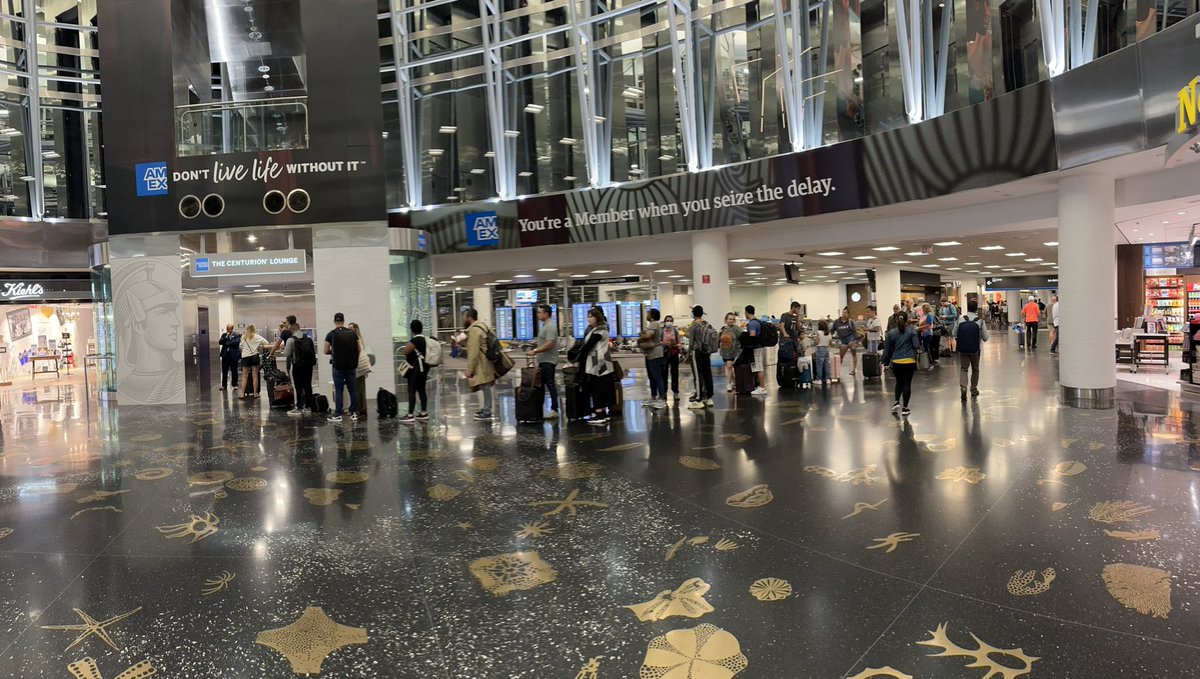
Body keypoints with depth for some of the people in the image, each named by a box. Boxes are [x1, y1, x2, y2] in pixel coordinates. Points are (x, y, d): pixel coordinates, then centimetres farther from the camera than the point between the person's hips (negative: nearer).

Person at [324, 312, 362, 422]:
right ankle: (354, 413, 8)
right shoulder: (352, 333, 6)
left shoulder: (331, 334, -3)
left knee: (338, 390, 1)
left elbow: (326, 351, -1)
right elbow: (359, 349, 5)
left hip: (338, 366, -3)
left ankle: (337, 415, 2)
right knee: (353, 389, 7)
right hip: (351, 366, 3)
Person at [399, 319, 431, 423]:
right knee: (421, 390, 14)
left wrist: (403, 349, -2)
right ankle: (424, 413, 19)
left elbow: (405, 352, -23)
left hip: (415, 369, -9)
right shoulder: (425, 339, 10)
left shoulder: (415, 340, -18)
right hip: (423, 367, 9)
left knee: (412, 391, -7)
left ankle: (410, 415, -9)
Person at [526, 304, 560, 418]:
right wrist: (536, 350, 17)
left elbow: (549, 344, -24)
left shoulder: (550, 326, -16)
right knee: (541, 384, 12)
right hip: (544, 361, 10)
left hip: (548, 361, -10)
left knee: (550, 385, -7)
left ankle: (554, 410, -3)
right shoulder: (545, 325, 16)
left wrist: (535, 351, -21)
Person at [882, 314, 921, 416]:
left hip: (896, 362, 2)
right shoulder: (911, 331, -2)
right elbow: (916, 345, -7)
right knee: (907, 383, 3)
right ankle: (904, 408, 4)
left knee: (899, 382, 22)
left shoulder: (891, 333, 3)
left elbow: (887, 349, 5)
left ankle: (897, 402, 10)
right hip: (909, 361, -2)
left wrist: (886, 361, 13)